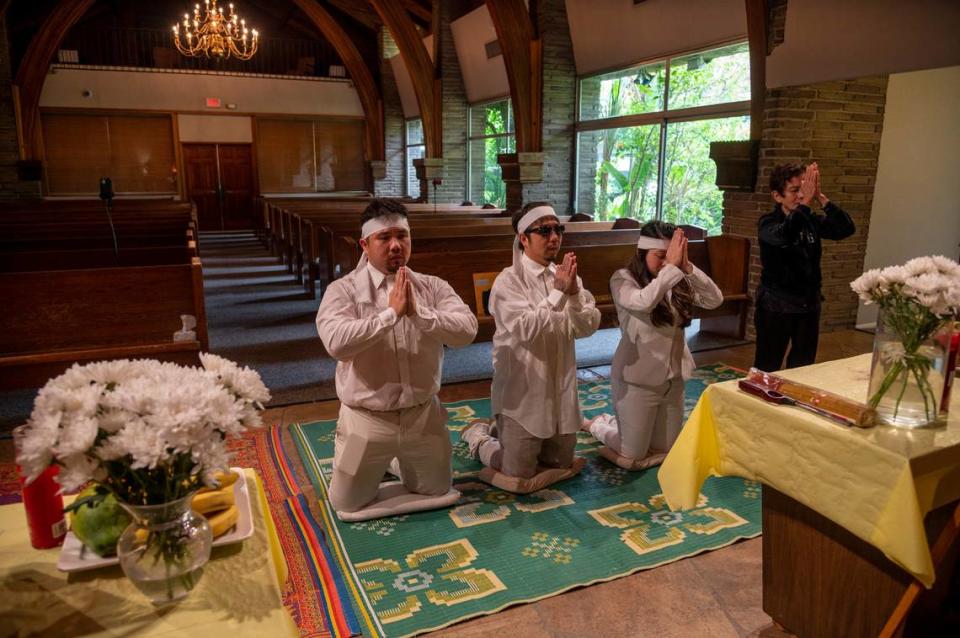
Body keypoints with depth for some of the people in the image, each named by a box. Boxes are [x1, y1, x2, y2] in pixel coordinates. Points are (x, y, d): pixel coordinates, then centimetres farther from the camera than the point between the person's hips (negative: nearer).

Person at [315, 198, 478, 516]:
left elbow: (467, 329, -17)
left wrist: (418, 313, -28)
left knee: (437, 492, 21)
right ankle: (385, 462, 42)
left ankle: (397, 462, 48)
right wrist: (391, 312, -28)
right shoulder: (343, 290, -12)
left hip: (424, 414, 3)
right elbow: (336, 342, -29)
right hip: (367, 419, -2)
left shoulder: (433, 286, -4)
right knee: (348, 504, 13)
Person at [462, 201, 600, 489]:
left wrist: (573, 293, -20)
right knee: (519, 476, 3)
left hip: (560, 390, 6)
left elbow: (589, 326, -4)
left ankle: (501, 432, 39)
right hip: (523, 393, -6)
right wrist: (559, 293, -25)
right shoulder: (508, 281, -15)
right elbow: (527, 330, -26)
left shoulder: (565, 275, 3)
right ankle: (478, 434, 28)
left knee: (562, 464, 21)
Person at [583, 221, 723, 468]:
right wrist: (671, 267, -27)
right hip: (638, 379, -6)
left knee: (665, 451, 21)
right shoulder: (623, 279, -15)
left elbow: (715, 299, -12)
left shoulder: (679, 283, -1)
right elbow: (643, 302, -35)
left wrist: (686, 267, -20)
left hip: (673, 378, 6)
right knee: (632, 459, 7)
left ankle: (617, 423, 44)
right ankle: (597, 424, 34)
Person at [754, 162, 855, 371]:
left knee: (803, 368, 15)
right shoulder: (768, 223, -12)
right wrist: (805, 202, -35)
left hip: (809, 303, 5)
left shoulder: (812, 221, 2)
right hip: (776, 305, -5)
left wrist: (820, 197, -21)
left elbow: (846, 229, -13)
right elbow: (784, 237, -34)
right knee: (768, 368, 5)